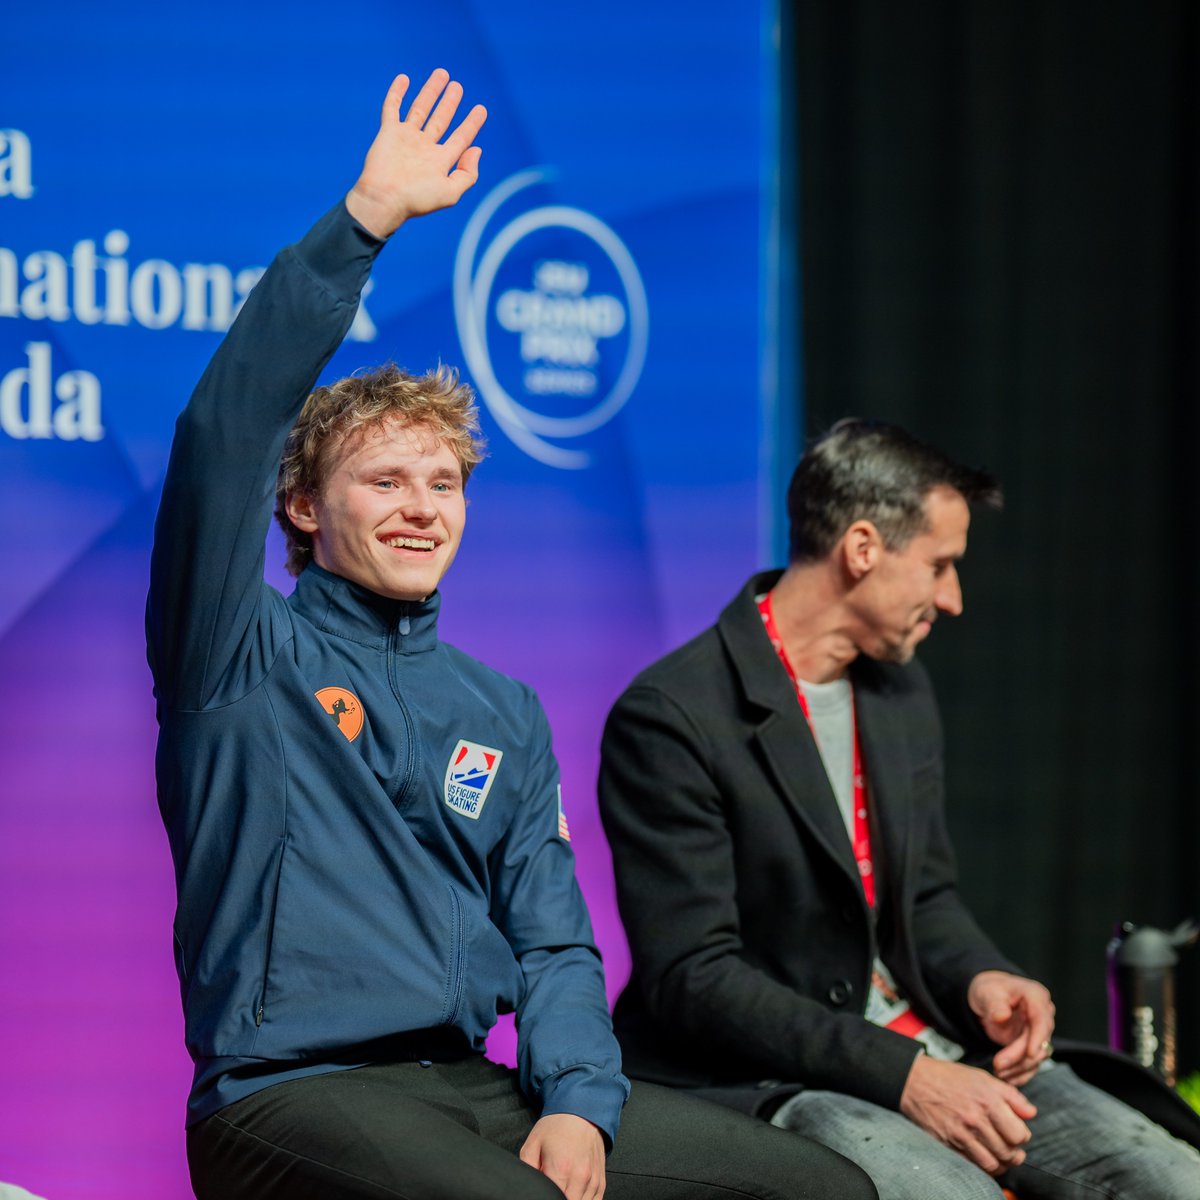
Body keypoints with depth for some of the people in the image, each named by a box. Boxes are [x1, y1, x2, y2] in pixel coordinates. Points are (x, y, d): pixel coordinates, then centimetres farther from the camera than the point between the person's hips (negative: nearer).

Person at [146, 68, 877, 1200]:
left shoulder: (505, 714, 19)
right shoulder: (242, 653, 3)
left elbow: (551, 943, 14)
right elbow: (225, 431, -12)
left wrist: (578, 1102, -7)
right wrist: (366, 218, -17)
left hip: (476, 1085, 6)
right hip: (291, 1096, -6)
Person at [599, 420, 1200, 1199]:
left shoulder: (901, 689, 12)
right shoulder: (669, 719, -14)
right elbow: (692, 976, -17)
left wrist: (979, 980, -2)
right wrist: (902, 1075, -23)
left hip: (921, 1050, 7)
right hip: (764, 1079, -7)